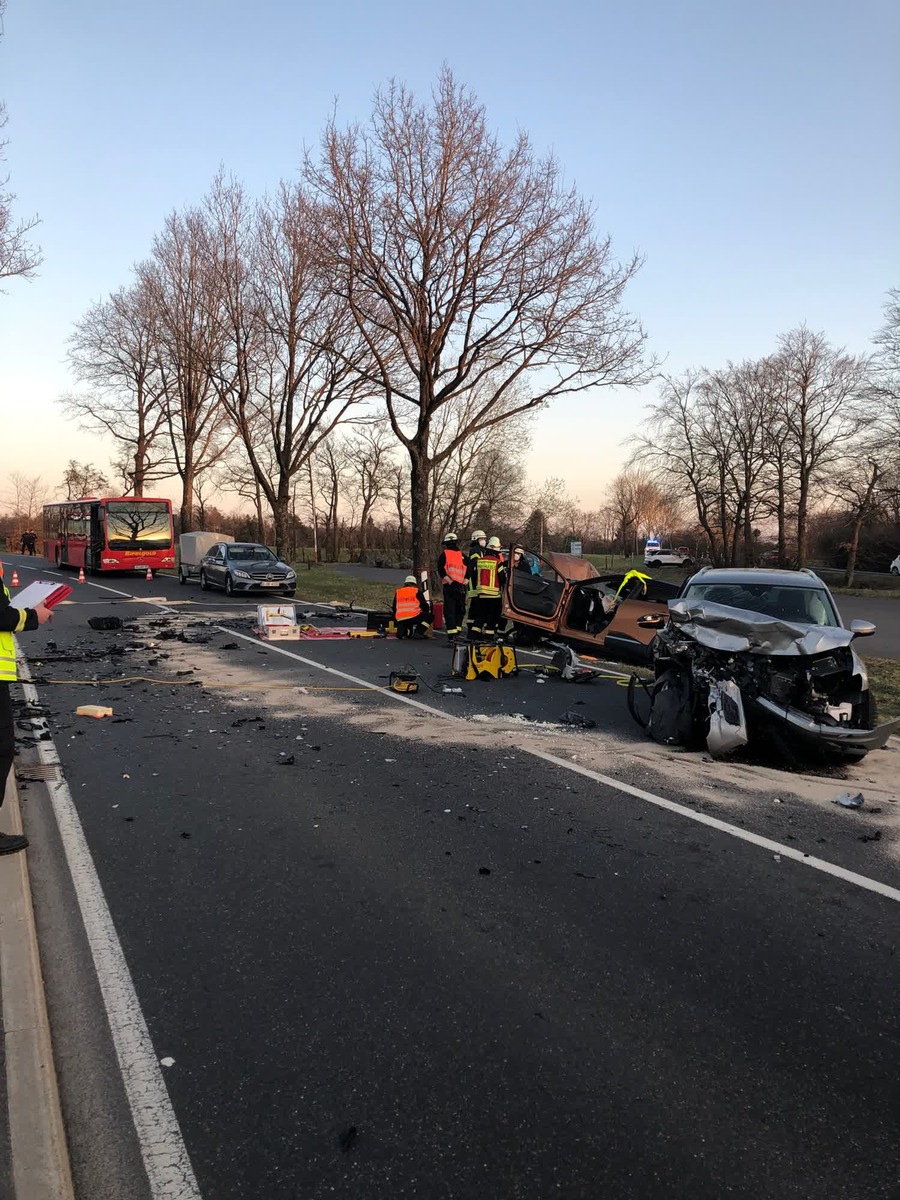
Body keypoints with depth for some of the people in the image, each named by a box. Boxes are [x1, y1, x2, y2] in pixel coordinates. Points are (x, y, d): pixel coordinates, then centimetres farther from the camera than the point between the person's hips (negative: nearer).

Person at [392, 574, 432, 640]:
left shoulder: (398, 592, 19)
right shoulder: (417, 591, 9)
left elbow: (393, 608, 23)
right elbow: (425, 606, 10)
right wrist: (427, 612, 32)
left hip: (400, 620, 4)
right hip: (414, 617, -4)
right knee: (429, 617, 15)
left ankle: (401, 631, 0)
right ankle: (418, 633, -2)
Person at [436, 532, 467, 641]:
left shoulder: (462, 555, 13)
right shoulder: (444, 554, 5)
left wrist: (464, 583, -2)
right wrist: (451, 582, -11)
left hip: (460, 587, 3)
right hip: (449, 587, -3)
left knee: (461, 610, 4)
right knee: (450, 611, 0)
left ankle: (457, 630, 7)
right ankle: (452, 634, -1)